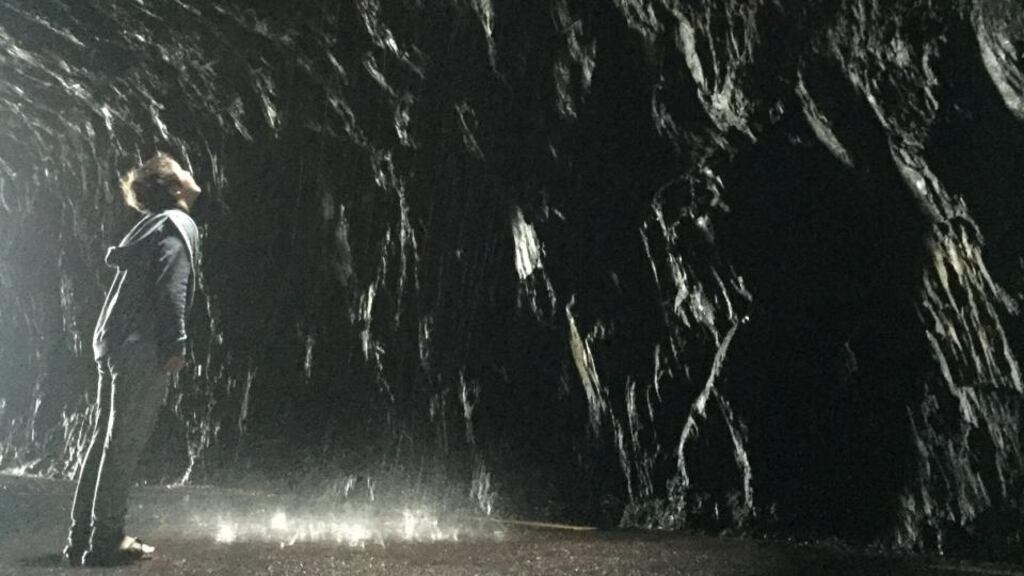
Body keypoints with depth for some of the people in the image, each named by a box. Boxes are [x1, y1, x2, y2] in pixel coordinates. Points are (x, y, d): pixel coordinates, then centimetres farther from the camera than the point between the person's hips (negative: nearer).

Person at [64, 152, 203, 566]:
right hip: (144, 348, -8)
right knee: (124, 445, -5)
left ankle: (83, 535, 18)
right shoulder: (178, 225, -5)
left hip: (114, 343, 8)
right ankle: (106, 541, 0)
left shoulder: (148, 226, 20)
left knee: (106, 440, 13)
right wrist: (175, 345, -19)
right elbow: (171, 288, -17)